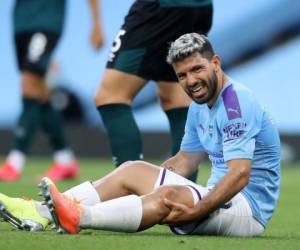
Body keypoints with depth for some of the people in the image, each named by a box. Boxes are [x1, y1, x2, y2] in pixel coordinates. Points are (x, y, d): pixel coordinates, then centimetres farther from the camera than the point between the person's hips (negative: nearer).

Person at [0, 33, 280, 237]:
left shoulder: (237, 104, -18)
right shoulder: (199, 106, 14)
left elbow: (239, 175, -29)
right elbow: (183, 162, 24)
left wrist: (194, 212, -35)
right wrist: (146, 181, 14)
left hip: (249, 207, -9)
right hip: (217, 198, 9)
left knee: (168, 196, -34)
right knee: (133, 170, 1)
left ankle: (78, 217, -48)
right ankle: (44, 212, -13)